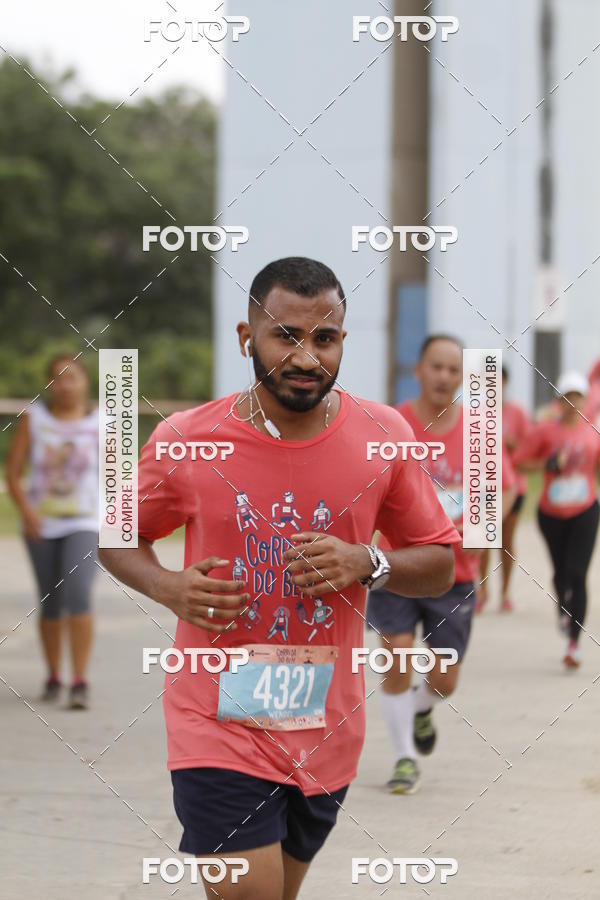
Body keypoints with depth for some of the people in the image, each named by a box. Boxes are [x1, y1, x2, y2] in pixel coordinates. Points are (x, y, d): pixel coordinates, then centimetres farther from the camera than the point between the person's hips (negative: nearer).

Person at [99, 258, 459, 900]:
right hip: (218, 723, -3)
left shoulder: (383, 436, -2)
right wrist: (167, 588, -11)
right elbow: (116, 535, 9)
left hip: (326, 728, 3)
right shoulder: (185, 440, -6)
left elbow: (439, 566, 6)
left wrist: (367, 563, -14)